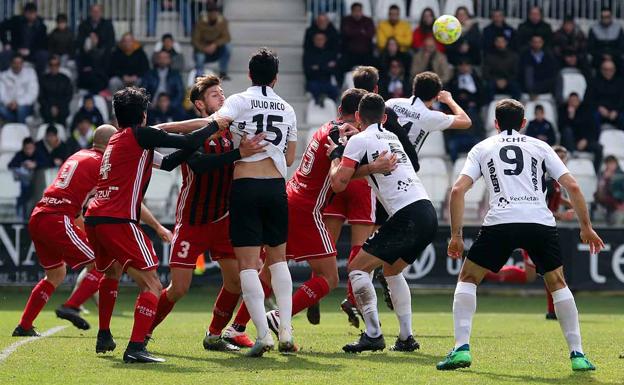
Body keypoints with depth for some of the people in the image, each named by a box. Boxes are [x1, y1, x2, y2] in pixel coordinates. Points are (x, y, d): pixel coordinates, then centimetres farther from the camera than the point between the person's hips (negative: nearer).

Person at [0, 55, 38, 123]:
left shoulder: (30, 73, 4)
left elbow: (33, 92, -6)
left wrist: (18, 102, -18)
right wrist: (8, 103, -24)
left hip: (25, 105, -1)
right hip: (9, 105, 1)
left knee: (21, 108, -37)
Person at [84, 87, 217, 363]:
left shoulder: (115, 140, 23)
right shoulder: (140, 135, -2)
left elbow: (166, 163, 25)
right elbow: (188, 143, -7)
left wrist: (190, 148, 21)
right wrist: (214, 125, 8)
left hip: (93, 219, 9)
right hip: (118, 221, -9)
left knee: (111, 273, 34)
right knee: (152, 286, -8)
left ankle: (104, 336, 41)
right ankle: (136, 348, -22)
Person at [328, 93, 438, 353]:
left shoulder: (359, 140, 0)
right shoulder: (391, 138, 23)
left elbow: (338, 183, -1)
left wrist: (335, 156, 15)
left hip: (407, 216, -8)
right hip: (428, 214, 8)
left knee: (358, 267, -1)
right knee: (392, 270, 26)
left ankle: (373, 334, -11)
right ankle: (406, 338, 19)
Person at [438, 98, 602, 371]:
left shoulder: (481, 148, 20)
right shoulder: (539, 147, 21)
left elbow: (458, 190, 8)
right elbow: (572, 186, 13)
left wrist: (455, 235, 13)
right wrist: (586, 227, 21)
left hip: (500, 222, -1)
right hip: (541, 223, 1)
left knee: (467, 278, 16)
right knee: (557, 282, 21)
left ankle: (461, 349, 1)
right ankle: (578, 355, 12)